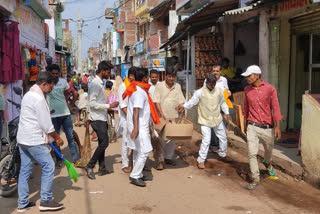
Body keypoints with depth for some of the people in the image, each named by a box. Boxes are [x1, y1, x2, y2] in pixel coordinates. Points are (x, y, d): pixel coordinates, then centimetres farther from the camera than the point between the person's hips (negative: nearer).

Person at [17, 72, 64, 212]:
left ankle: (22, 203, 18)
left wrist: (50, 136, 19)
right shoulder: (39, 98, -17)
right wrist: (57, 138, -3)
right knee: (48, 167, -3)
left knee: (25, 170, 12)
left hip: (23, 139, 10)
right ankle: (46, 201, 3)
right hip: (34, 140, -10)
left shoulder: (29, 94, 14)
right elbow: (46, 124, -17)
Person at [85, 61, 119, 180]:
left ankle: (102, 168, 18)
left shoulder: (100, 84, 15)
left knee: (102, 143, 12)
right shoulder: (95, 84, -15)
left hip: (102, 118, 10)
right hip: (97, 119, -10)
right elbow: (92, 103, -22)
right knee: (104, 143, -11)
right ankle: (90, 166, -1)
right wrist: (109, 106, -21)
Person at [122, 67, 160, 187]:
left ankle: (138, 175, 24)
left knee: (138, 151, 15)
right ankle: (134, 176, -2)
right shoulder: (140, 92, -19)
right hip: (140, 127, -11)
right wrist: (136, 128, -34)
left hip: (141, 126, 11)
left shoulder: (137, 89, 13)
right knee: (144, 151, -7)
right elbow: (136, 110, -28)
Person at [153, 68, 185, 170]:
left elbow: (181, 100, 9)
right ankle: (160, 160, -2)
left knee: (172, 138, 10)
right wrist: (161, 113, -18)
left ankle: (169, 157, 22)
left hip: (174, 116, 4)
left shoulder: (178, 87, 7)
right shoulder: (159, 86, -4)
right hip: (162, 117, -4)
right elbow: (156, 101, -8)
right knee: (161, 138, -6)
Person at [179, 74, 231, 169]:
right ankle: (201, 160, 5)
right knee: (206, 140, -10)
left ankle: (222, 155, 40)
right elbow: (192, 102, -16)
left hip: (217, 119, 5)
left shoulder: (219, 91, -1)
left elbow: (223, 103, 12)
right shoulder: (200, 92, -14)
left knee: (223, 137, 17)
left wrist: (227, 113, 4)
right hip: (205, 120, -5)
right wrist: (184, 106, -34)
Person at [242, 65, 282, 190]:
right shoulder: (247, 89, 1)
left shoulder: (270, 89, -9)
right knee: (252, 153, -8)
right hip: (252, 127, 1)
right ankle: (256, 179, 4)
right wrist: (246, 123, 20)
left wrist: (278, 126, -16)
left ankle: (267, 163, 54)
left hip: (267, 127, -1)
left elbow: (275, 108, -10)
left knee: (269, 149, 20)